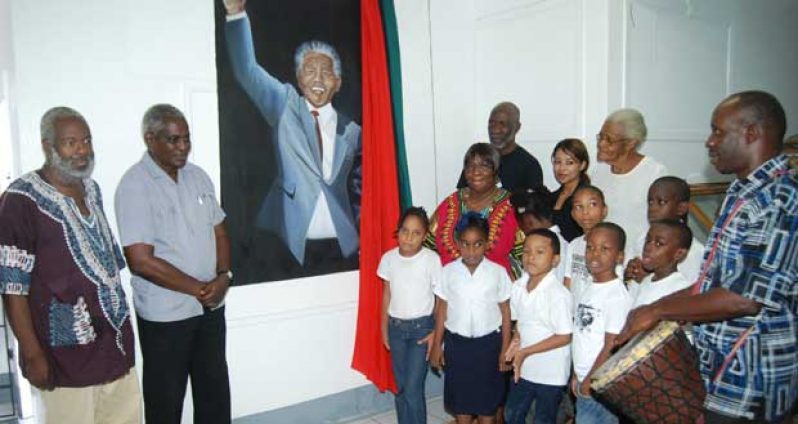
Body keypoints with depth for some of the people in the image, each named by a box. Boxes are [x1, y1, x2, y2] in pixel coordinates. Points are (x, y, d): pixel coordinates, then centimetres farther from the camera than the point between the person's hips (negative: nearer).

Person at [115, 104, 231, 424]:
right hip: (165, 313, -5)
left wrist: (223, 277, -8)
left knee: (215, 390, 17)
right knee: (166, 398, 12)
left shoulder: (198, 176, 4)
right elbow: (141, 261, -19)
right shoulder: (134, 186, -15)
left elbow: (219, 232, 9)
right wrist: (200, 289, -15)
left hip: (211, 306, 6)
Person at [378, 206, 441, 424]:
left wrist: (437, 331, -9)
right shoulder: (389, 258, -3)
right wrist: (384, 327, 9)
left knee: (413, 388, -5)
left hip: (421, 327, -4)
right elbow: (387, 294, 7)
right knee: (401, 388, 13)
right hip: (396, 326, 4)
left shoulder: (431, 259, -14)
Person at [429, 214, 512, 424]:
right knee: (460, 395, 14)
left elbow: (505, 312, -3)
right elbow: (442, 310, 2)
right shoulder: (448, 272, -6)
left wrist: (505, 349, -3)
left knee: (487, 397, 12)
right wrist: (437, 345, 3)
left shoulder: (498, 272, -9)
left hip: (488, 342, -1)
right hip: (457, 342, 1)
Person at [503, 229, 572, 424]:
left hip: (551, 374, -6)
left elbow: (564, 337, -20)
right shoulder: (518, 286, -4)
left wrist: (526, 352, -20)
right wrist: (516, 339, -11)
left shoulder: (559, 294, -24)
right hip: (523, 368, 6)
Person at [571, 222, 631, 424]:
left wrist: (591, 381, -11)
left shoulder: (618, 296, -18)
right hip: (584, 380, 7)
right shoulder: (586, 289, 5)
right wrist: (578, 375, 11)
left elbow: (611, 346, -17)